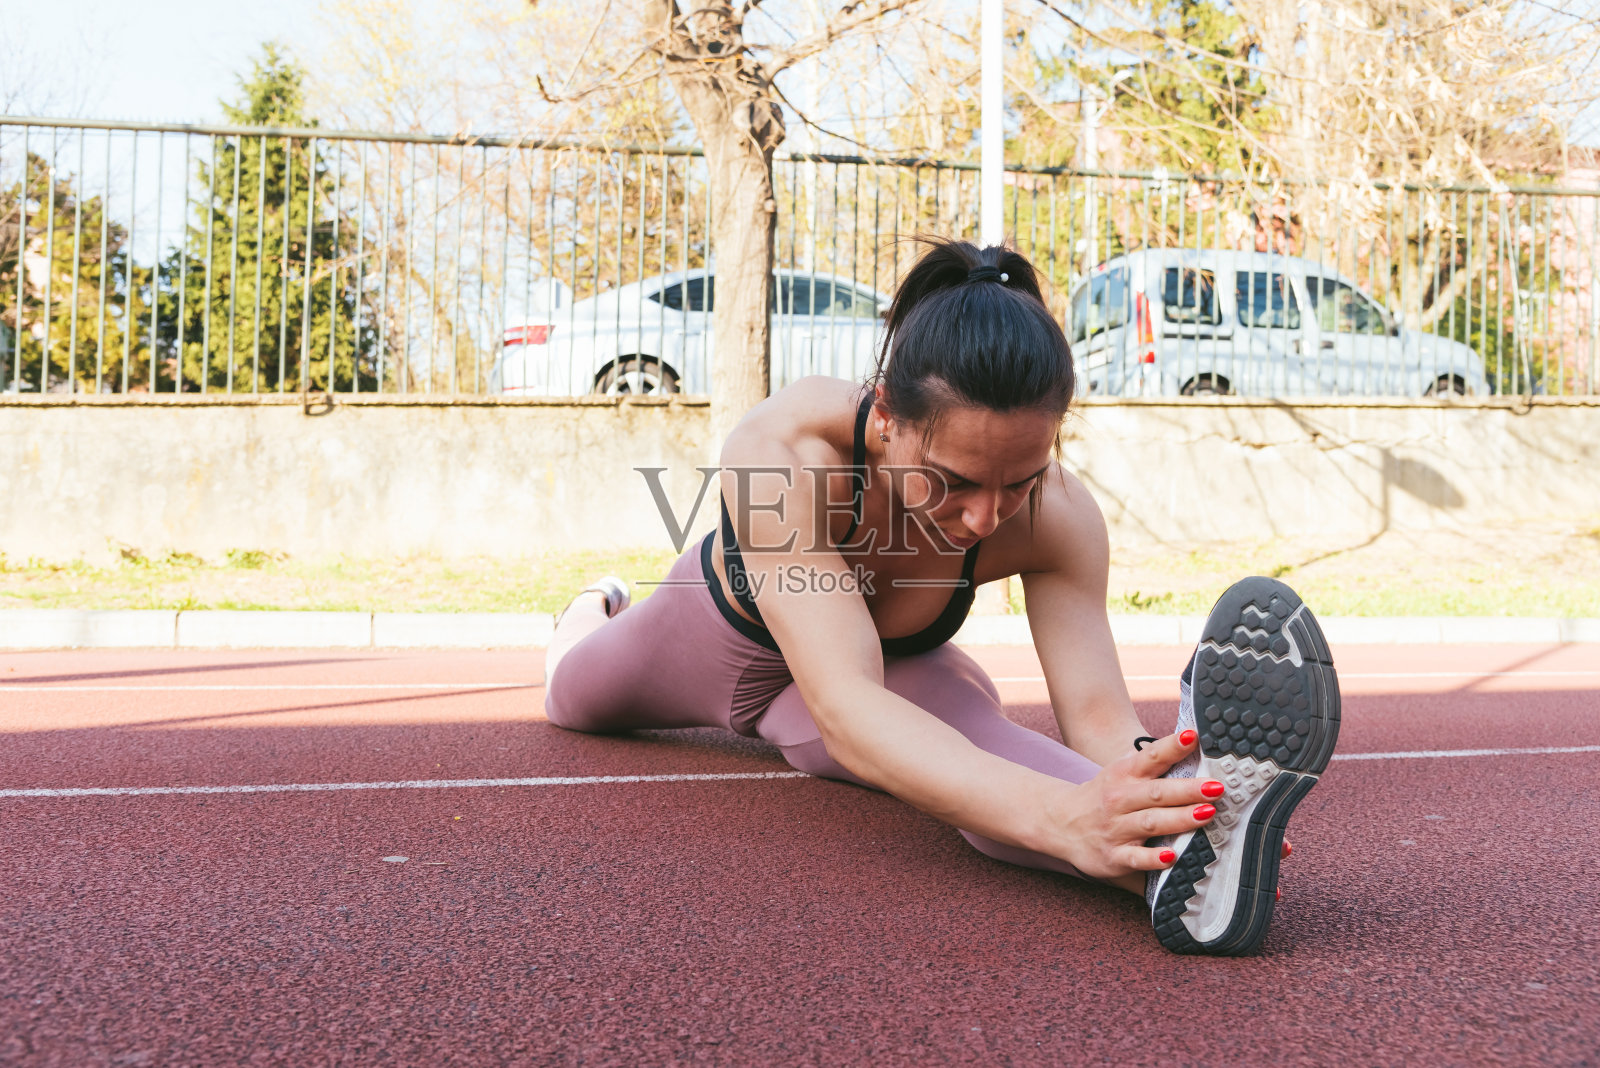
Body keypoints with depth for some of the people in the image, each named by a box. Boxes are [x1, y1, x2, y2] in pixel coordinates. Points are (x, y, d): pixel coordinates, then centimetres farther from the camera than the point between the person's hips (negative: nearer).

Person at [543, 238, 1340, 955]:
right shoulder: (781, 451, -49)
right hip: (715, 634, 0)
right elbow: (847, 707, -59)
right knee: (572, 697, 35)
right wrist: (1061, 817, -76)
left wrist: (1147, 776, -68)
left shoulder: (1058, 517, -36)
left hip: (892, 667, 0)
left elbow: (1096, 712, -42)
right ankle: (600, 609, 64)